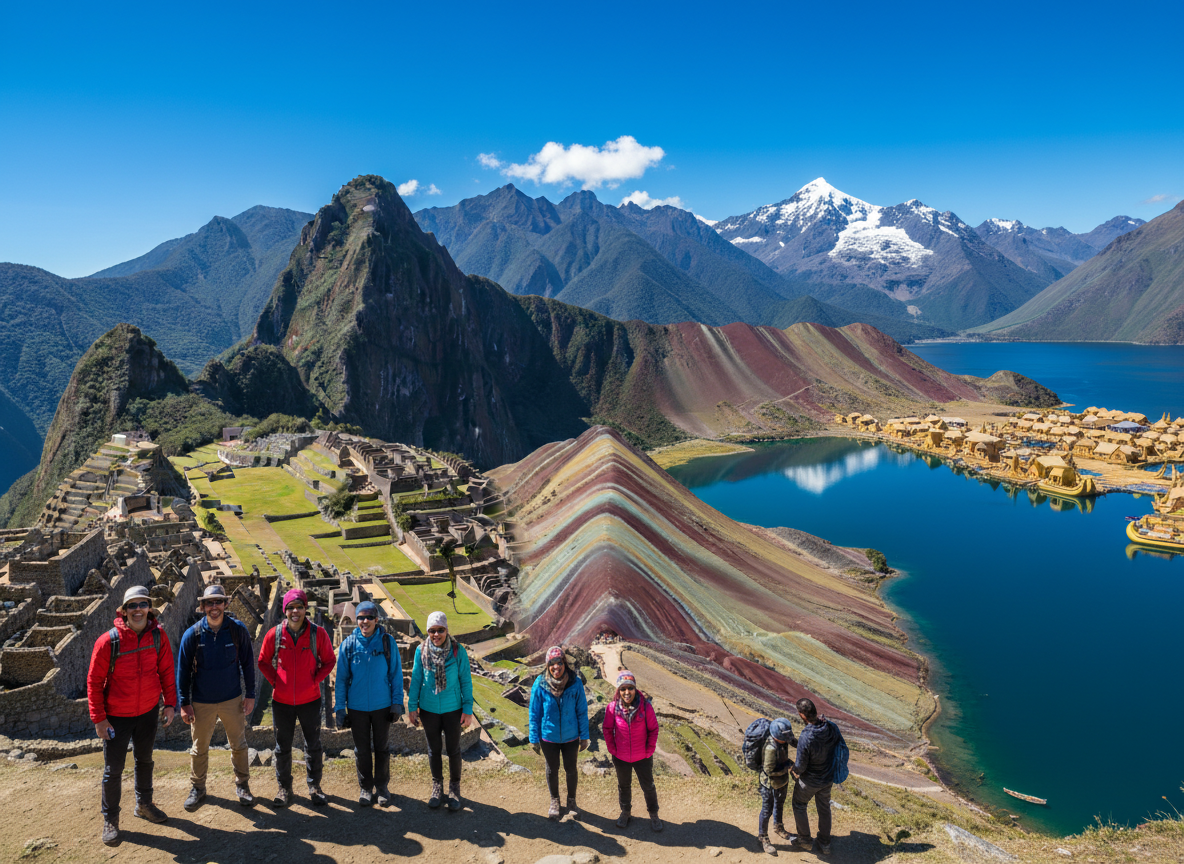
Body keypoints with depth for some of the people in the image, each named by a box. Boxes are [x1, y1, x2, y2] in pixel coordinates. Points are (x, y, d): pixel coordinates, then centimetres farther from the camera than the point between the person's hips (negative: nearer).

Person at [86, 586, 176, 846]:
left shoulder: (158, 636, -10)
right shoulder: (108, 641, -20)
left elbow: (166, 671, 2)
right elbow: (94, 681, -12)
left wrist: (169, 703, 1)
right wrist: (98, 718, -12)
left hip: (148, 711, 3)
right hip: (117, 716, -3)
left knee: (144, 760, 21)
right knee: (113, 768, 5)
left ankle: (144, 804, 40)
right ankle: (110, 819, 24)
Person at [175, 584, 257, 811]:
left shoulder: (238, 630, -9)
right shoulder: (192, 635, -10)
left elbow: (248, 663, -1)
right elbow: (183, 670, -2)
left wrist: (250, 695, -1)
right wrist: (184, 704, -3)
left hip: (233, 700, 0)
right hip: (202, 703, 0)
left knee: (239, 745, 11)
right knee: (199, 748, 13)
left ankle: (242, 785, 29)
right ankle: (197, 788, 33)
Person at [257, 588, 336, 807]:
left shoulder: (318, 633, -9)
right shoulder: (274, 634, -7)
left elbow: (329, 661, 3)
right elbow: (263, 661, 7)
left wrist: (316, 680, -6)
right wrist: (274, 681, -2)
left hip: (310, 700, 0)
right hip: (282, 701, 1)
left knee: (313, 746, 12)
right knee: (282, 748, 13)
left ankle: (314, 786, 28)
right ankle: (284, 787, 30)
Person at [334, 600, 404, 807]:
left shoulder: (387, 642, -7)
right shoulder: (348, 644, -6)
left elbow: (396, 674, -1)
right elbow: (341, 678, 0)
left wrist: (397, 704, -3)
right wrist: (340, 709, -1)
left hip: (382, 706, 0)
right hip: (357, 707, 0)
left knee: (382, 748, 12)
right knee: (362, 750, 13)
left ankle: (382, 786, 29)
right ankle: (365, 787, 30)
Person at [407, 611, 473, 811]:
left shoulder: (458, 651, -13)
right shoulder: (421, 651, -9)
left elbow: (466, 681, -7)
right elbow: (416, 679, 0)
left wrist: (468, 709, -7)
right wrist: (412, 707, 0)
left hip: (453, 709, -1)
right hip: (428, 709, 1)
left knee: (453, 750, 9)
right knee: (433, 749, 15)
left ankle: (454, 788, 29)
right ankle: (437, 787, 35)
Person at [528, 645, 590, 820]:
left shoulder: (575, 683, -18)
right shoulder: (540, 684, -18)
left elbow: (582, 711, -7)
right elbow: (534, 713, -7)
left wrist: (584, 736, -2)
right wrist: (534, 739, -4)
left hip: (571, 737, 0)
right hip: (548, 738, 0)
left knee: (571, 770, 19)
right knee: (552, 770, 20)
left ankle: (571, 801, 44)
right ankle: (554, 801, 44)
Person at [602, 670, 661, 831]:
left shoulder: (645, 706, -20)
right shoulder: (612, 708, -17)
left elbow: (653, 729, -8)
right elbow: (608, 730, -2)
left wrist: (649, 750, -8)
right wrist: (612, 749, -4)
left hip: (643, 757, -1)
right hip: (621, 757, 1)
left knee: (648, 786, 16)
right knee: (623, 786, 22)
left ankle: (653, 815, 38)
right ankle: (625, 812, 45)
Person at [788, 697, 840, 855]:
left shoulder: (805, 738, -38)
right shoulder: (832, 727, -20)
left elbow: (801, 766, -25)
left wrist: (795, 770, -3)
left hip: (810, 781, -5)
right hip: (828, 778, 5)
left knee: (799, 806, 22)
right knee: (824, 808, 26)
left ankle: (805, 840, 38)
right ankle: (825, 843, 41)